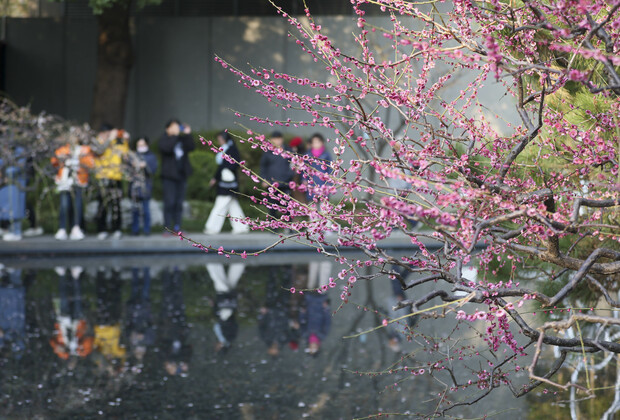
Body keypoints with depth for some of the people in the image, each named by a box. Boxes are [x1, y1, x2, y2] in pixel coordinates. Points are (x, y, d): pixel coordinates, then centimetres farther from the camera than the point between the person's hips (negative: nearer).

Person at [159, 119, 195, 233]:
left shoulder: (182, 139, 12)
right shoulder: (164, 140, 1)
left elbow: (191, 147, -3)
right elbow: (167, 148, -20)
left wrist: (187, 134, -8)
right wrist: (175, 135, -18)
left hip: (181, 176, 4)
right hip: (169, 177, -4)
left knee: (179, 203, 5)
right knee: (169, 202, -9)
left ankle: (177, 228, 9)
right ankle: (167, 228, -6)